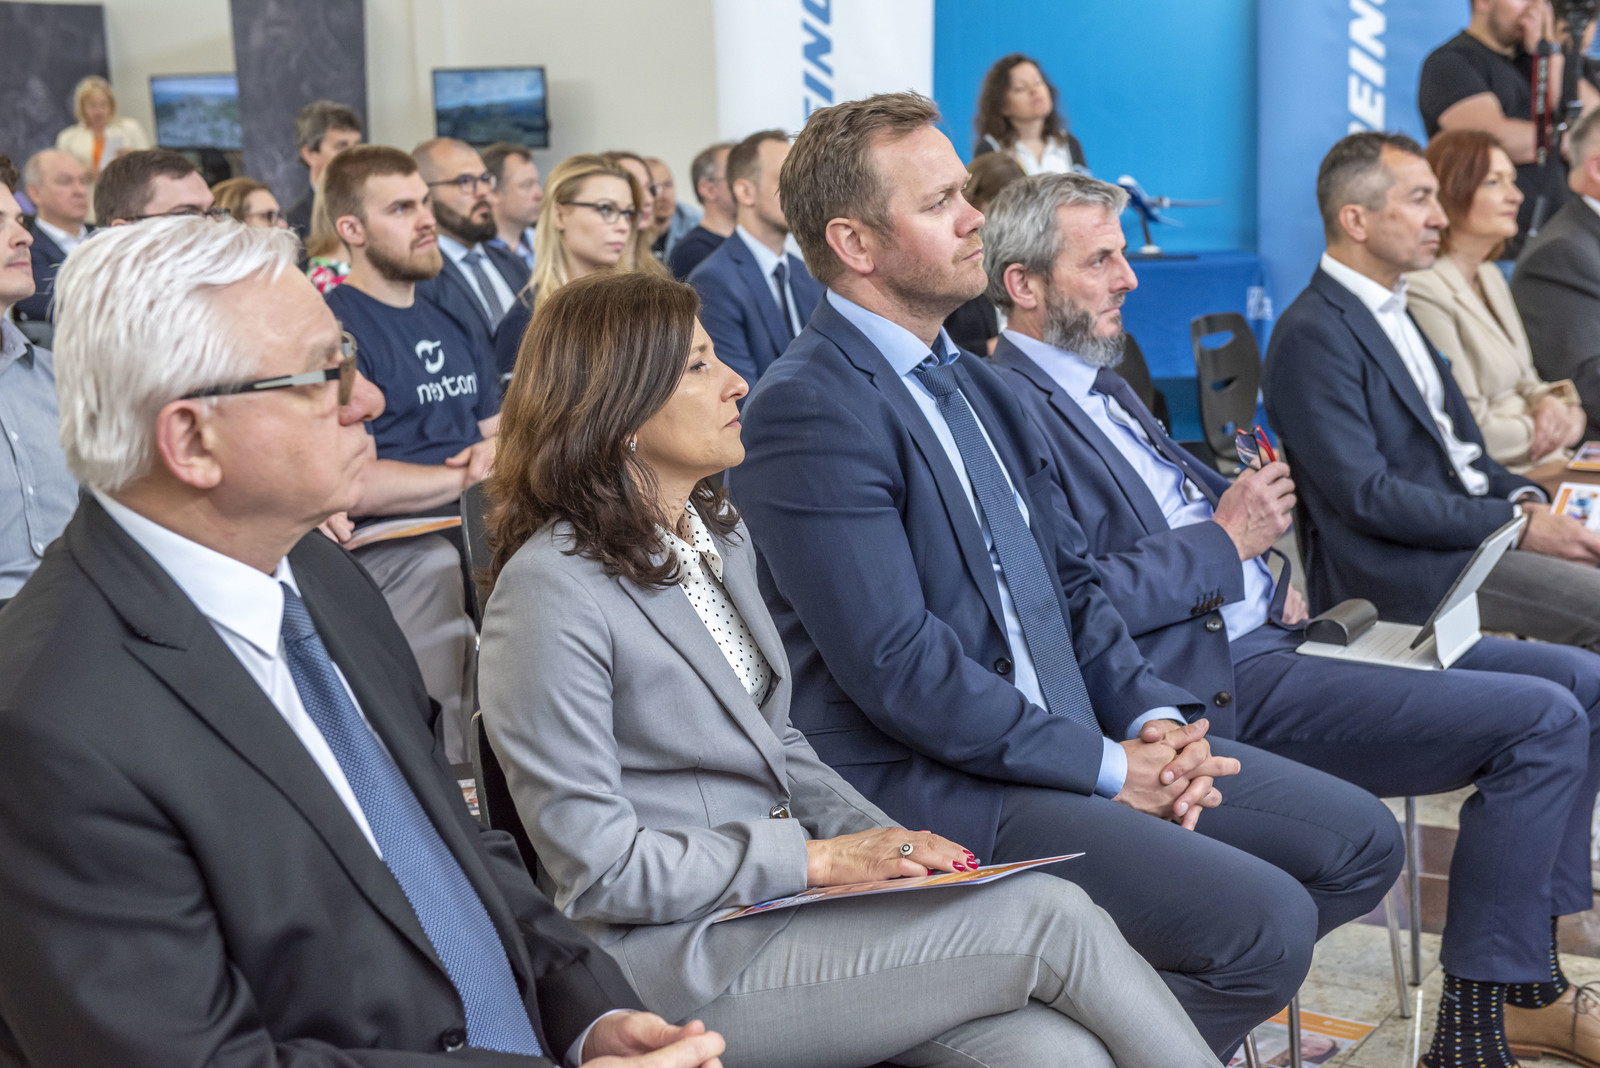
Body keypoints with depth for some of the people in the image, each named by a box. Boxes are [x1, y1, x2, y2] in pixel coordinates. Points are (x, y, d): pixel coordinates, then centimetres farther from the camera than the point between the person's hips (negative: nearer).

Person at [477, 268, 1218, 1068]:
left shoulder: (719, 534, 13)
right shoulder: (549, 590, -15)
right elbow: (597, 866, -16)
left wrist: (889, 843, 1)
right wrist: (820, 859, -15)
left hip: (773, 898, 7)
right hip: (678, 958, -7)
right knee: (1053, 918, -17)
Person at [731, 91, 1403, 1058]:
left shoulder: (977, 384, 16)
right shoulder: (808, 413, -15)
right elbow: (898, 668, -21)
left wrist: (1154, 718, -1)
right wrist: (1105, 767, -15)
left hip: (1075, 739, 10)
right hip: (927, 783, -9)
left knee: (1361, 842, 6)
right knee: (1264, 921, -21)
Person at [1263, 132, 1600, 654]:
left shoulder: (1394, 312, 19)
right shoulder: (1311, 336, -13)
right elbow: (1366, 496, -19)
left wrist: (1526, 499, 1)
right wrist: (1519, 526, -18)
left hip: (1473, 528, 9)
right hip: (1402, 576, -9)